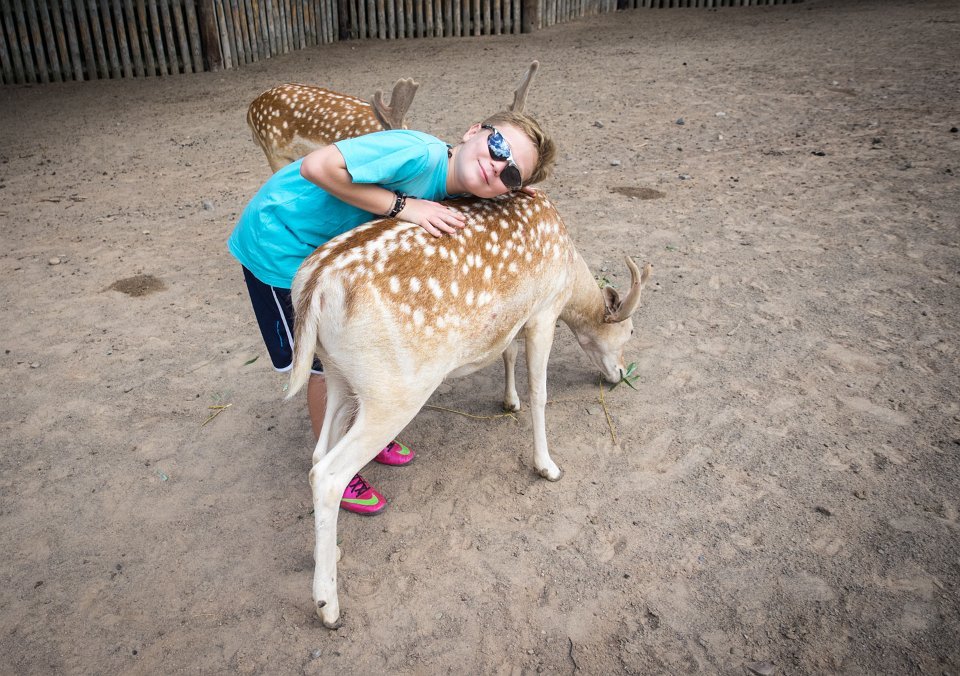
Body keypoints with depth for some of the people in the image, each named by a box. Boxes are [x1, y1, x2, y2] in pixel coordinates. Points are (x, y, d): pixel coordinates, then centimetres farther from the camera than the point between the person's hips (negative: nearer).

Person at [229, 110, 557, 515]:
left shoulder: (449, 190, -7)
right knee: (326, 365, 1)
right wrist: (402, 205, -32)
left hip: (327, 245, 8)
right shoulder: (420, 154, -32)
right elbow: (317, 166, -34)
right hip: (279, 244, -8)